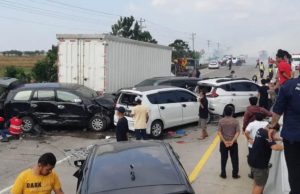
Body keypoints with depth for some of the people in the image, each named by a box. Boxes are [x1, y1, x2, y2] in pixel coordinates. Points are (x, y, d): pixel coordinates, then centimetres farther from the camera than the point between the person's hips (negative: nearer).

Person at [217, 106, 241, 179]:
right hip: (233, 143, -1)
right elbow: (237, 132, -14)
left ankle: (223, 174, 17)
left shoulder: (221, 121, -5)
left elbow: (219, 132, -12)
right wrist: (232, 141, -18)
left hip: (223, 143, 1)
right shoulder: (235, 121, -6)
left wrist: (224, 142, -14)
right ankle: (235, 174, 17)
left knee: (223, 159, 11)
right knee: (234, 159, 11)